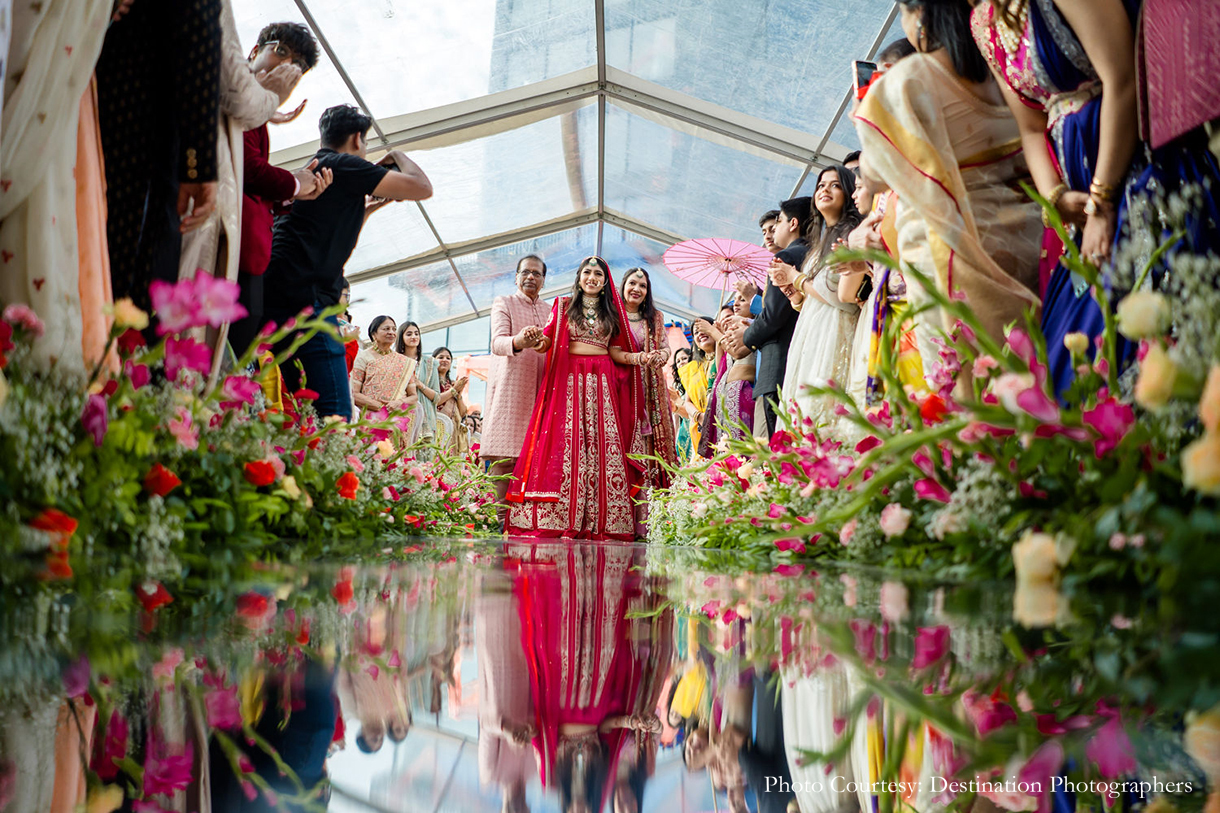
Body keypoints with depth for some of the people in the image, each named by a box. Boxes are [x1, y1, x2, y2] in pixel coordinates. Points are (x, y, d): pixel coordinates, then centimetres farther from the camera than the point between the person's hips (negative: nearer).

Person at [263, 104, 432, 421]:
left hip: (275, 295, 10)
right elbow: (422, 188, -1)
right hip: (307, 296, -10)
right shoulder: (346, 166, 2)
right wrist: (398, 156, 18)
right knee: (335, 414, -17)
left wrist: (371, 205, 40)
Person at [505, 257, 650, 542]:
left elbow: (615, 351, 15)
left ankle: (602, 522, -10)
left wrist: (635, 358, -4)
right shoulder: (564, 305, 14)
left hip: (602, 383, 2)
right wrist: (542, 343, -18)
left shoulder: (613, 311, 18)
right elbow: (550, 340, 4)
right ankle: (559, 522, -12)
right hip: (568, 379, -1)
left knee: (603, 446, -8)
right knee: (565, 443, -11)